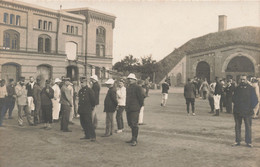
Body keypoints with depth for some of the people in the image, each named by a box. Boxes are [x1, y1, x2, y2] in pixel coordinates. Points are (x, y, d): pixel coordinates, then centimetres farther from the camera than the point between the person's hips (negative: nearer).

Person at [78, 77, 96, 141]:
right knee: (83, 123, 11)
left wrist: (92, 106, 0)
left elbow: (93, 99, -8)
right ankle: (87, 135, 21)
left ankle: (93, 136, -5)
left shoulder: (89, 90, -9)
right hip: (81, 110, 8)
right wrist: (79, 108, 18)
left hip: (87, 110, -8)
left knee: (89, 123, -9)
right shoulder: (80, 91, 13)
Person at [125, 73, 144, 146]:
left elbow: (141, 98, -9)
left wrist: (139, 106, -3)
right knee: (130, 124, 13)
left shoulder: (137, 87, -9)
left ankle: (135, 140, -2)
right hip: (128, 109, 8)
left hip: (135, 109, -8)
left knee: (134, 124, -8)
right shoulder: (128, 88, 17)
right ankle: (133, 138, 23)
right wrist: (126, 107, 17)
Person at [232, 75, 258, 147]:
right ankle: (237, 141, 16)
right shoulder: (237, 88, 9)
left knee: (248, 127, -1)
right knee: (237, 127, 8)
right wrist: (236, 104, -2)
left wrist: (251, 108, -7)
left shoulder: (250, 88, 0)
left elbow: (255, 100, 0)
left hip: (247, 111, -3)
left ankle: (248, 142, 8)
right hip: (237, 111, 3)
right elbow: (234, 98, 15)